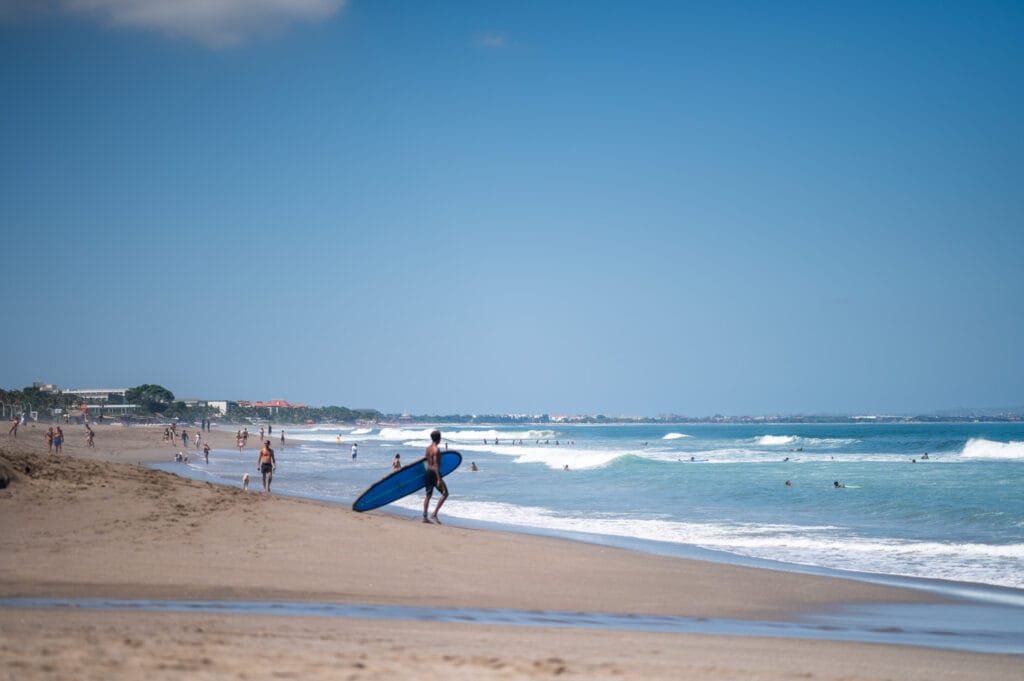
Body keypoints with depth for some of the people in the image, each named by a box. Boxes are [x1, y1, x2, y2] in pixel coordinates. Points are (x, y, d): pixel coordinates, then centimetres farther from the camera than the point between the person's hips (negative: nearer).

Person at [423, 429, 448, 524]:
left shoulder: (428, 448, 10)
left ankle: (425, 517, 12)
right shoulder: (436, 449, -16)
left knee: (428, 495, 13)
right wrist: (439, 479, -21)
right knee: (445, 493, 0)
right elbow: (436, 465, -21)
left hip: (428, 471, 9)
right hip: (434, 473, -9)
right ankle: (434, 513, -6)